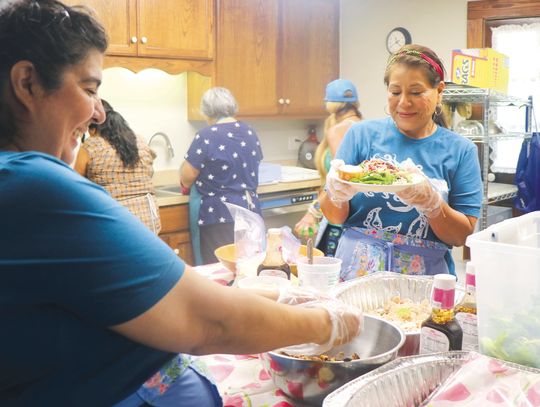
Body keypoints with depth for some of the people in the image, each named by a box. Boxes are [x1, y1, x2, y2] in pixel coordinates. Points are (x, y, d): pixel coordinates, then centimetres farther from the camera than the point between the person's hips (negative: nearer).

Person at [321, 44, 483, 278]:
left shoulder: (460, 151, 4)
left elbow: (462, 236, 1)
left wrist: (429, 200, -16)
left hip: (423, 279, 0)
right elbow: (335, 217, 6)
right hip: (356, 271, 0)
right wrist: (337, 194, -16)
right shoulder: (362, 134, 5)